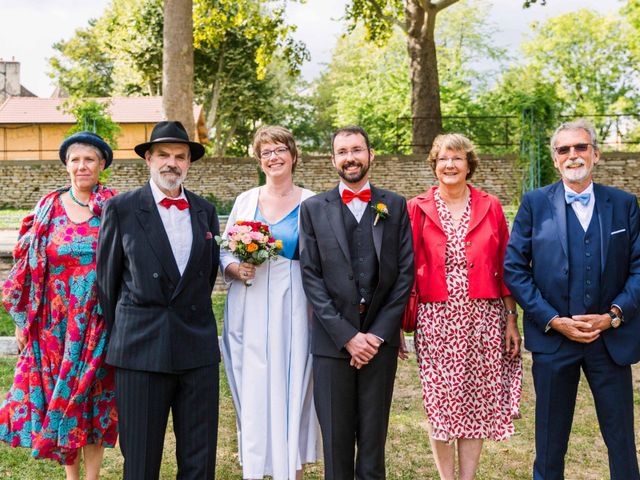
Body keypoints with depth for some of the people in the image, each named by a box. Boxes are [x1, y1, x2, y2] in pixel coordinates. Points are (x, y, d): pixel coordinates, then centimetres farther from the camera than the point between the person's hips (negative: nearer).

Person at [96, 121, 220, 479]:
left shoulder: (205, 210, 10)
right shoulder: (121, 208, -1)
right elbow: (107, 277, 3)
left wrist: (193, 315, 13)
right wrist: (119, 335, 7)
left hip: (198, 347, 3)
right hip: (141, 349, -3)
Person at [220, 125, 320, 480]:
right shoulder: (246, 200, 9)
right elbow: (224, 255, 11)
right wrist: (238, 269, -11)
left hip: (292, 309, -1)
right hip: (250, 311, 2)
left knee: (292, 388, 2)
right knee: (252, 391, 3)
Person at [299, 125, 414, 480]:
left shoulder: (395, 206, 8)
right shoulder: (313, 208, 5)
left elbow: (405, 273, 3)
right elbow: (311, 278, -1)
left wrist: (379, 333, -5)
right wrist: (347, 336, -8)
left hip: (381, 337, 1)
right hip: (332, 340, 0)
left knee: (374, 436, 8)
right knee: (335, 437, 5)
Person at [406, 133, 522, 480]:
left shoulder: (490, 207, 6)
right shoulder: (418, 208, 2)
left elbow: (505, 268, 7)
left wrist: (511, 319, 4)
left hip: (483, 318, 1)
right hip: (436, 319, -1)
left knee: (477, 404, 7)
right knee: (440, 404, 4)